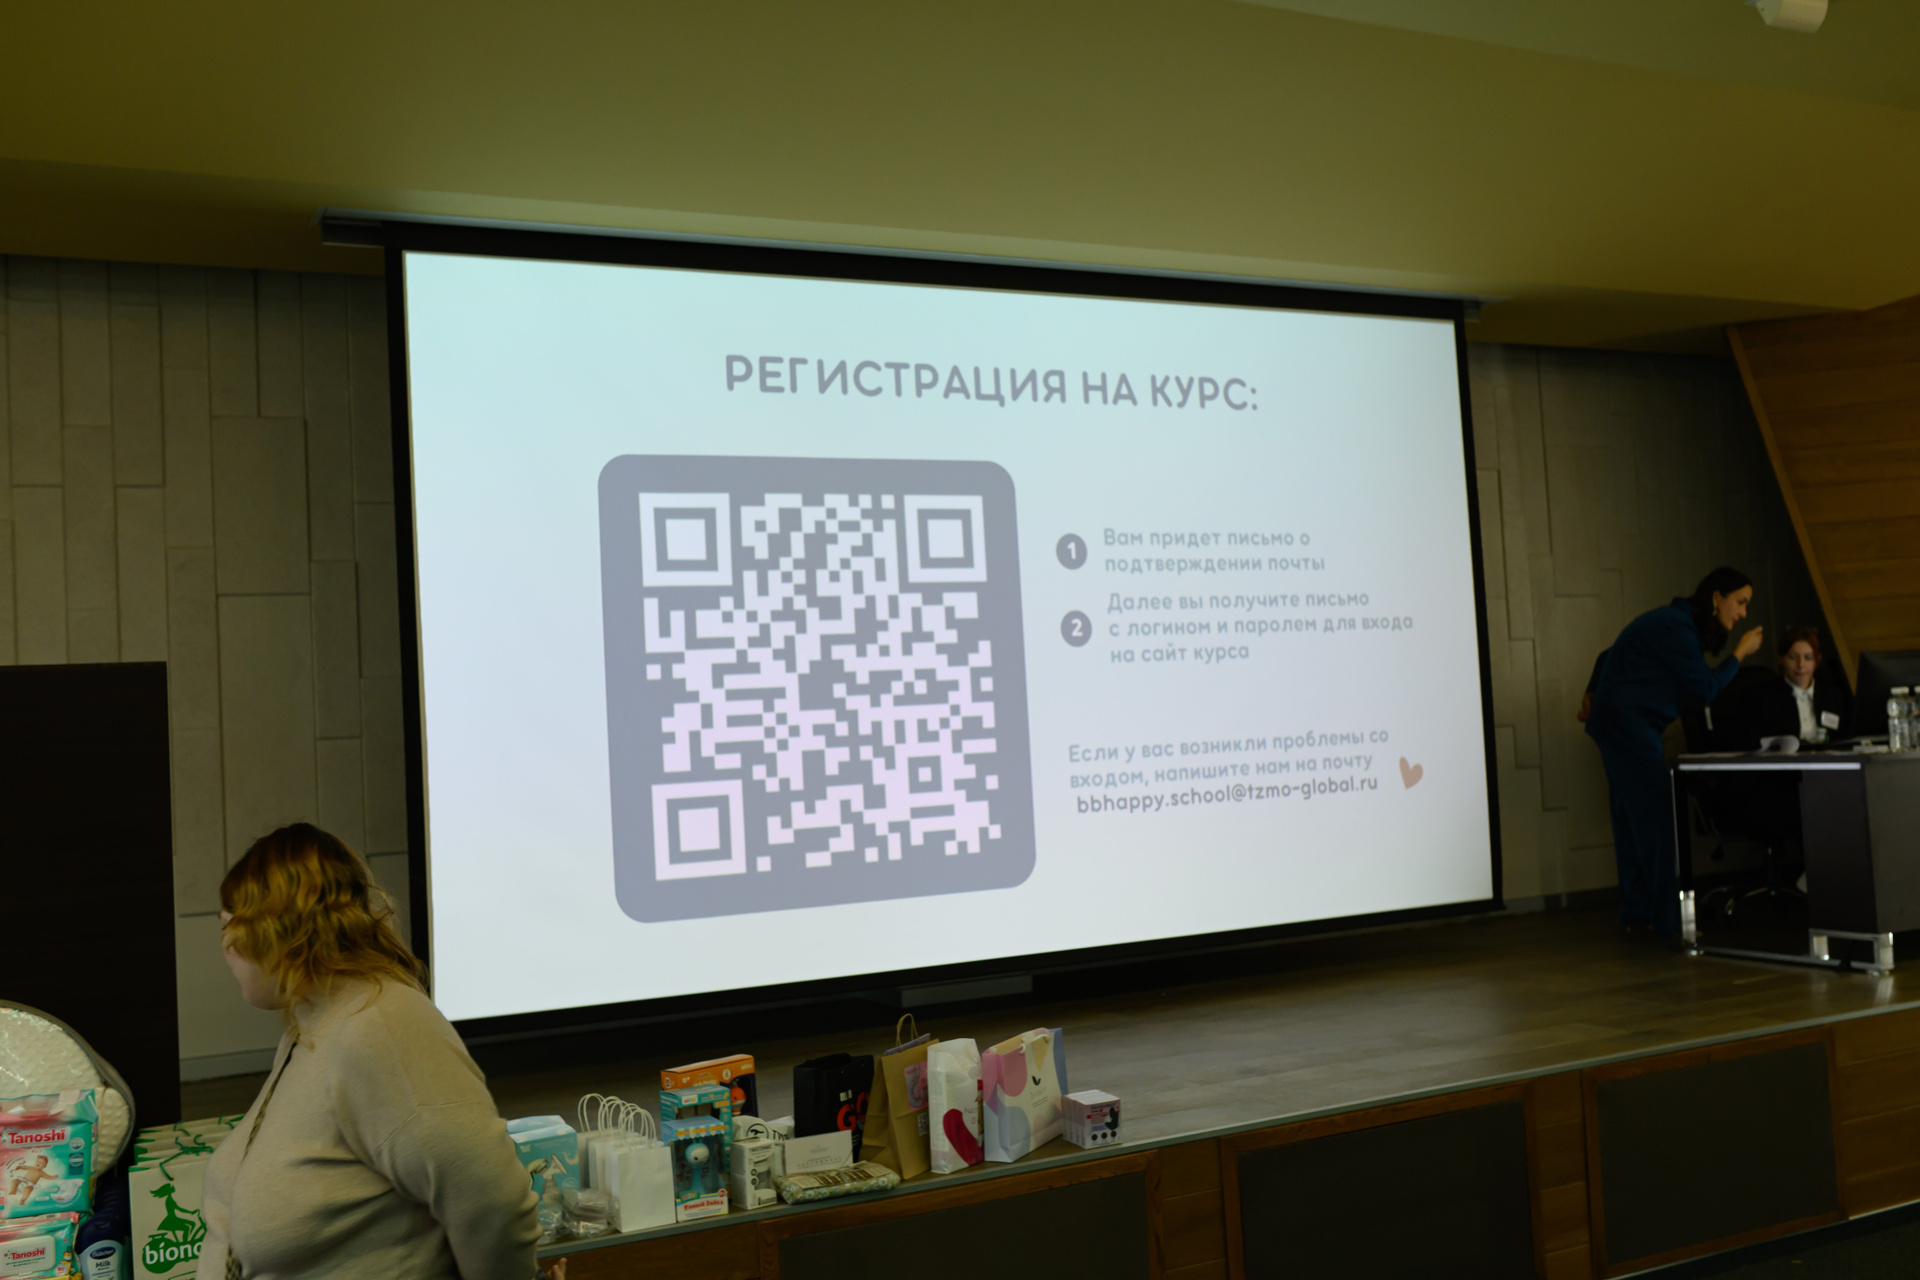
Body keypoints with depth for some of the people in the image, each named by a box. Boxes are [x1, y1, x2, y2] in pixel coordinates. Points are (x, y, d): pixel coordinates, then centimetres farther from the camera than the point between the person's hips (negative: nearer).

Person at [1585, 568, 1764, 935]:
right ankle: (1670, 919, -7)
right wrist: (1741, 653, -6)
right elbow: (1704, 688, -14)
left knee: (1632, 821, 11)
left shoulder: (1680, 624, 15)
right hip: (1627, 725, -11)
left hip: (1621, 725, 11)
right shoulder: (1675, 628, -16)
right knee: (1656, 818, -10)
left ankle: (1636, 914, 16)